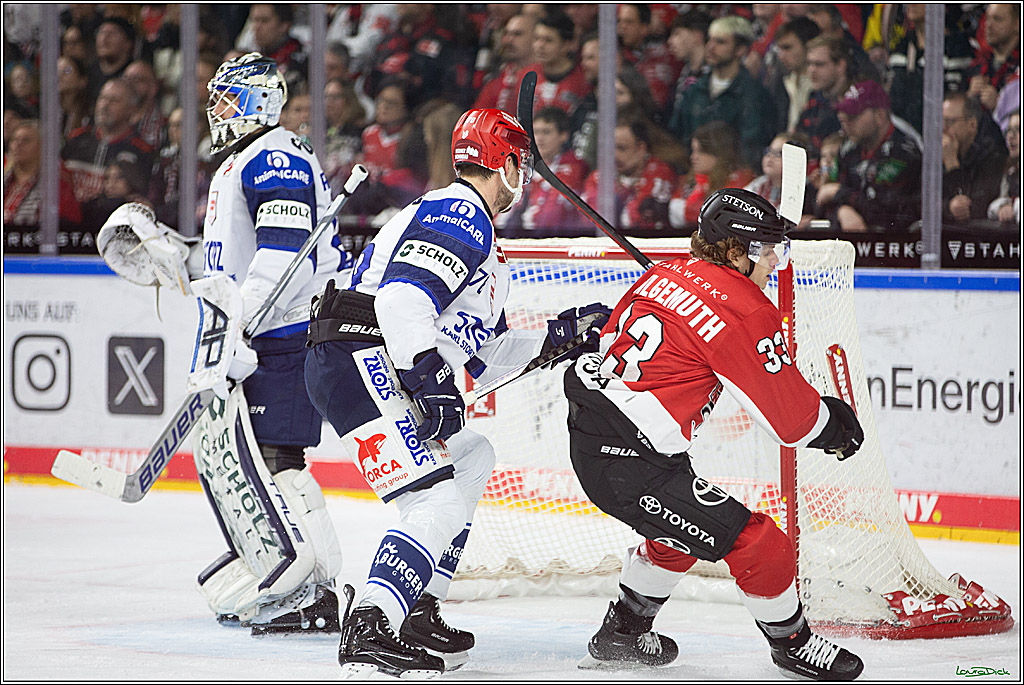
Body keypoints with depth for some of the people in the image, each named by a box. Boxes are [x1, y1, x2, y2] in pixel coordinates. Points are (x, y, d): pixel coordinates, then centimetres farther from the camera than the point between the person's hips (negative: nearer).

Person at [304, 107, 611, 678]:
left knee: (471, 458, 26)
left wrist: (560, 335, 24)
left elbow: (484, 356, 27)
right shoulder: (459, 215, -9)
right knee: (439, 504, -20)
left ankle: (417, 615, 20)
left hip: (387, 369, 11)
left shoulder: (476, 233, 26)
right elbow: (403, 297, -25)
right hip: (361, 363, -11)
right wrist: (428, 380, -30)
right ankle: (368, 634, -31)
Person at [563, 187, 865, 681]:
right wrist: (836, 423, 12)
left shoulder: (669, 274, 9)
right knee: (756, 544, -2)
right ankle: (793, 644, 17)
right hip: (629, 467, -10)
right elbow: (792, 420, -7)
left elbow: (613, 335, 21)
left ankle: (621, 636, 45)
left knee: (680, 532, 32)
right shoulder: (747, 314, -14)